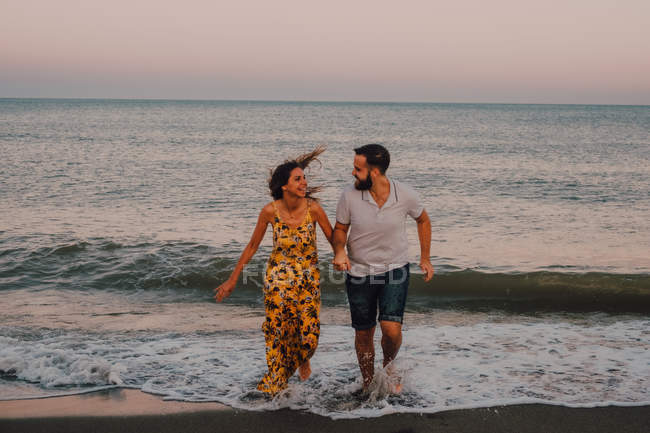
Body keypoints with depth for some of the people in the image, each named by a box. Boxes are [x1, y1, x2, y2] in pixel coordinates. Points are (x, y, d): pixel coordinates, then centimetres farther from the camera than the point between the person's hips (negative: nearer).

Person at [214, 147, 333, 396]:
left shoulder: (313, 209, -16)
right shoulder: (270, 211, -14)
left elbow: (333, 240, -2)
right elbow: (252, 247, -2)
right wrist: (232, 280, 2)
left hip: (308, 278, 0)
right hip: (278, 278, 0)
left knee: (309, 333, -3)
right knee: (277, 332, 4)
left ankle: (302, 359, 36)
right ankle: (276, 384, 30)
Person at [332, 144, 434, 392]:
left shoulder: (405, 195, -14)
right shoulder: (349, 196, -14)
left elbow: (423, 220, 8)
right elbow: (340, 229, 2)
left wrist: (425, 258, 9)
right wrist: (339, 250, -19)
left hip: (395, 270, -1)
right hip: (359, 273, 1)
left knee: (391, 329, -17)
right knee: (363, 334, 9)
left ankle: (388, 366, 17)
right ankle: (368, 385, 32)